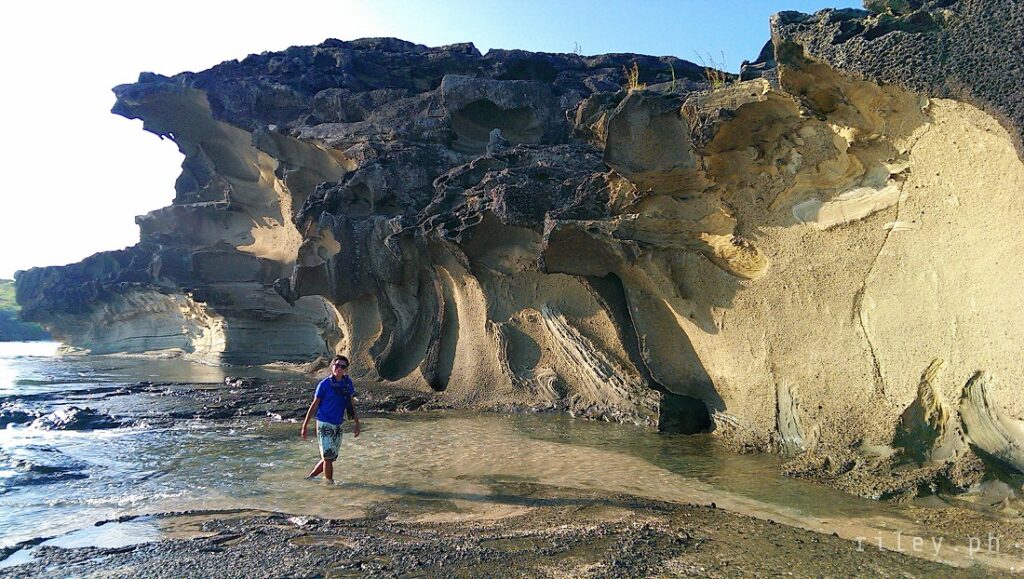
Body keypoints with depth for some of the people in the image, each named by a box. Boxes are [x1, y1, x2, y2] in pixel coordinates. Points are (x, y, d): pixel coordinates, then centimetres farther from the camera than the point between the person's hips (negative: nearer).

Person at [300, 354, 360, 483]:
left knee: (331, 457, 13)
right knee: (328, 457, -4)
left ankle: (309, 477, 27)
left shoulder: (347, 382, 2)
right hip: (324, 424, -6)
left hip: (337, 426, 6)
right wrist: (305, 426, -5)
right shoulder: (324, 384, -10)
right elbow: (314, 406, -4)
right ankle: (330, 482, 11)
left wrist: (357, 423, 12)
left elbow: (351, 404, 12)